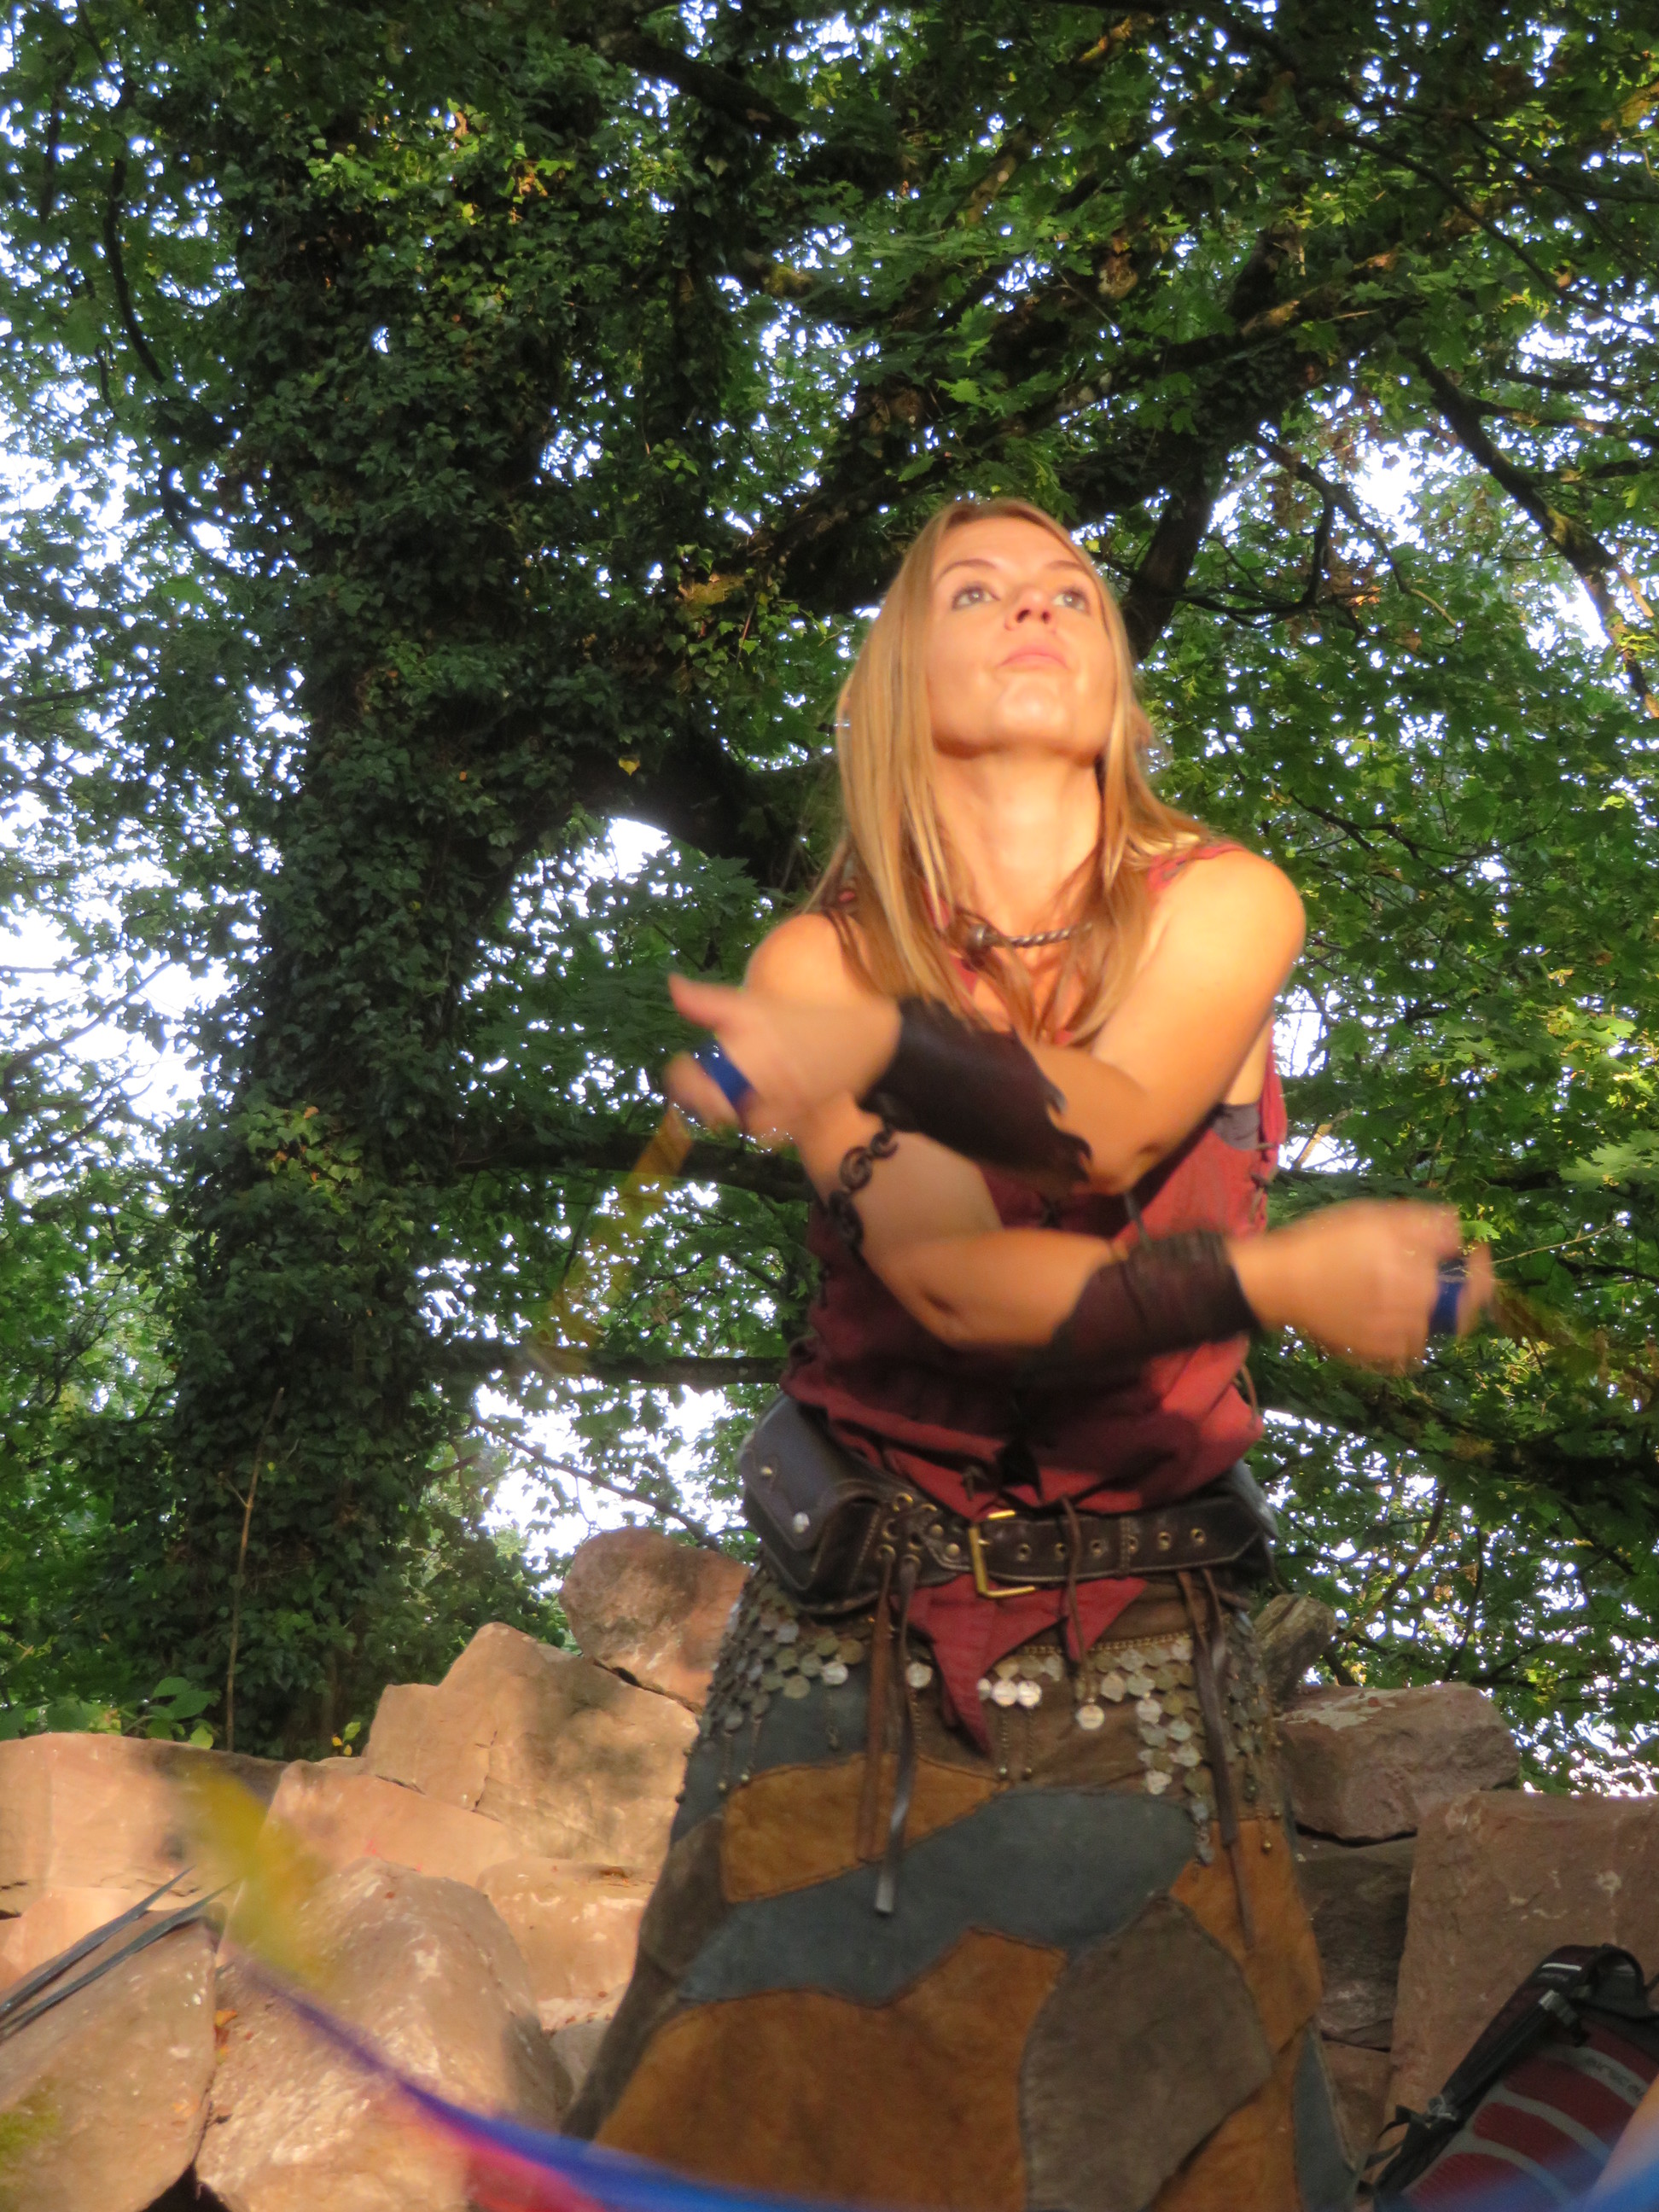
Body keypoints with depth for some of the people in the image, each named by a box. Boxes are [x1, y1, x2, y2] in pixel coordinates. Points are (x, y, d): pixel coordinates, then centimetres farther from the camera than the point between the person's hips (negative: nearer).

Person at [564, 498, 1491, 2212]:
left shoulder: (1221, 904, 2)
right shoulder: (822, 959, 0)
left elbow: (1107, 1127, -19)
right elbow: (952, 1285, -14)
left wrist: (888, 1054, -37)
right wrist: (1279, 1276, -20)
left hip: (1145, 1638, 1)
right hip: (862, 1628, 0)